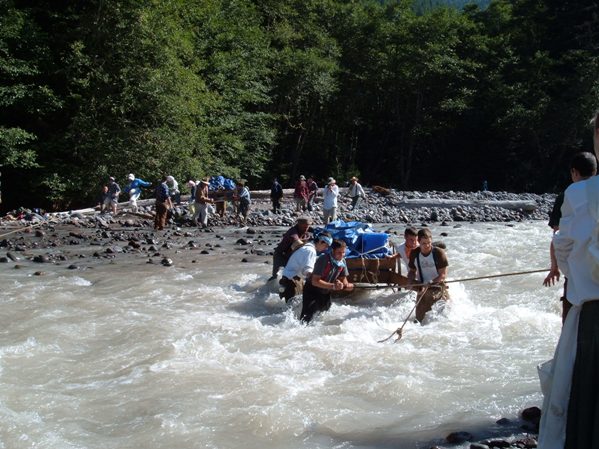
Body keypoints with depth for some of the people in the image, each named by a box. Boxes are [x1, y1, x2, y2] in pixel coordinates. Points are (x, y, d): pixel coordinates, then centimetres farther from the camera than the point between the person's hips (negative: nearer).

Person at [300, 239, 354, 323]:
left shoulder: (342, 262, -7)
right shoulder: (323, 260, -28)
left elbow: (343, 278, 5)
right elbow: (315, 281, -31)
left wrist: (346, 285, -19)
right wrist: (333, 286, -38)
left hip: (326, 293, 7)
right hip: (312, 291, -7)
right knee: (307, 318, -16)